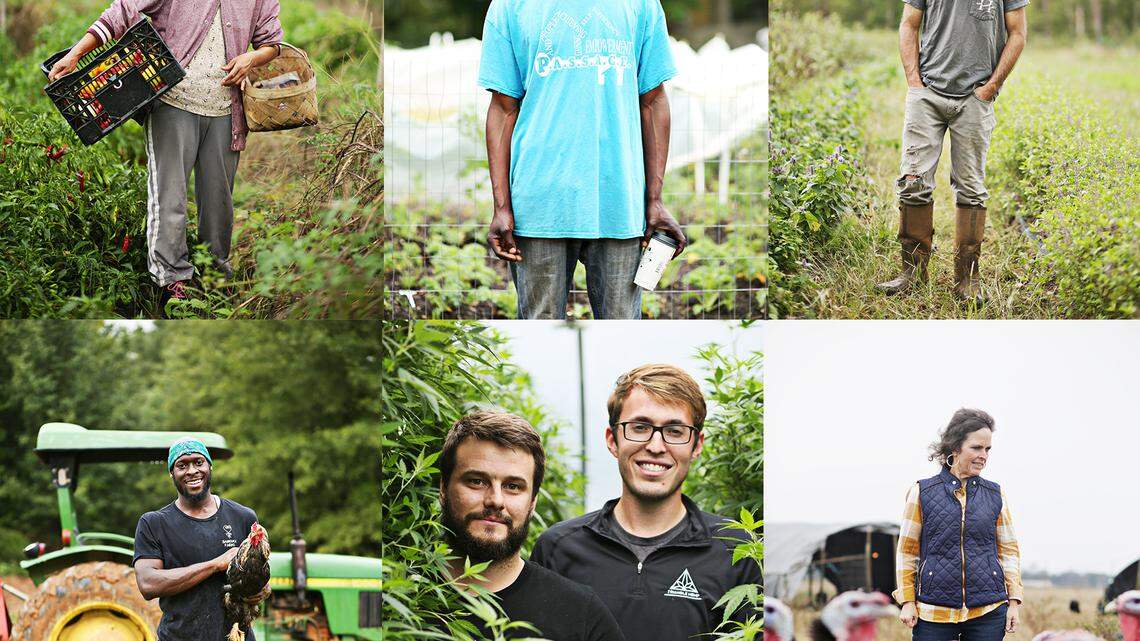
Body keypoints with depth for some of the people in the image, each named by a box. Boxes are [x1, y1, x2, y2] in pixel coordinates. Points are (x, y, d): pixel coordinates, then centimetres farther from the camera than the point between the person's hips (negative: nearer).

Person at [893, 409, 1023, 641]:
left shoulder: (995, 495, 9)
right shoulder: (922, 492, 3)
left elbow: (1008, 550, 12)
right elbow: (907, 550, 6)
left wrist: (1014, 602, 5)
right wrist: (908, 602, 0)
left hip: (988, 613, 2)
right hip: (933, 610, -2)